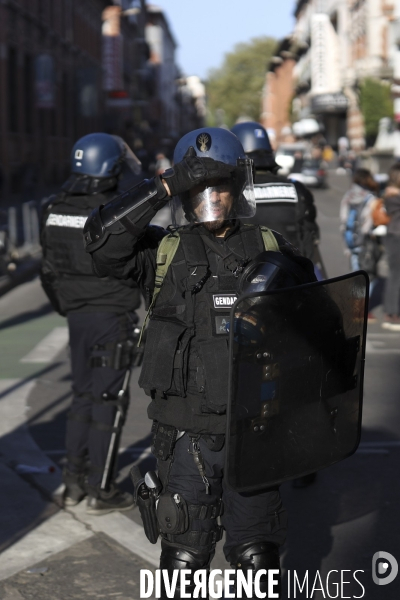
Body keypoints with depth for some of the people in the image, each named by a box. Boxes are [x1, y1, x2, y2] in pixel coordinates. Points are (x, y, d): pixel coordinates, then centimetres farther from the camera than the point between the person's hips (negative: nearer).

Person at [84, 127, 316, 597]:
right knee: (184, 559, 10)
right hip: (187, 435, -1)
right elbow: (103, 241, -21)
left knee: (257, 558, 13)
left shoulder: (270, 249, 4)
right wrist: (165, 186, -24)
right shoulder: (164, 251, -3)